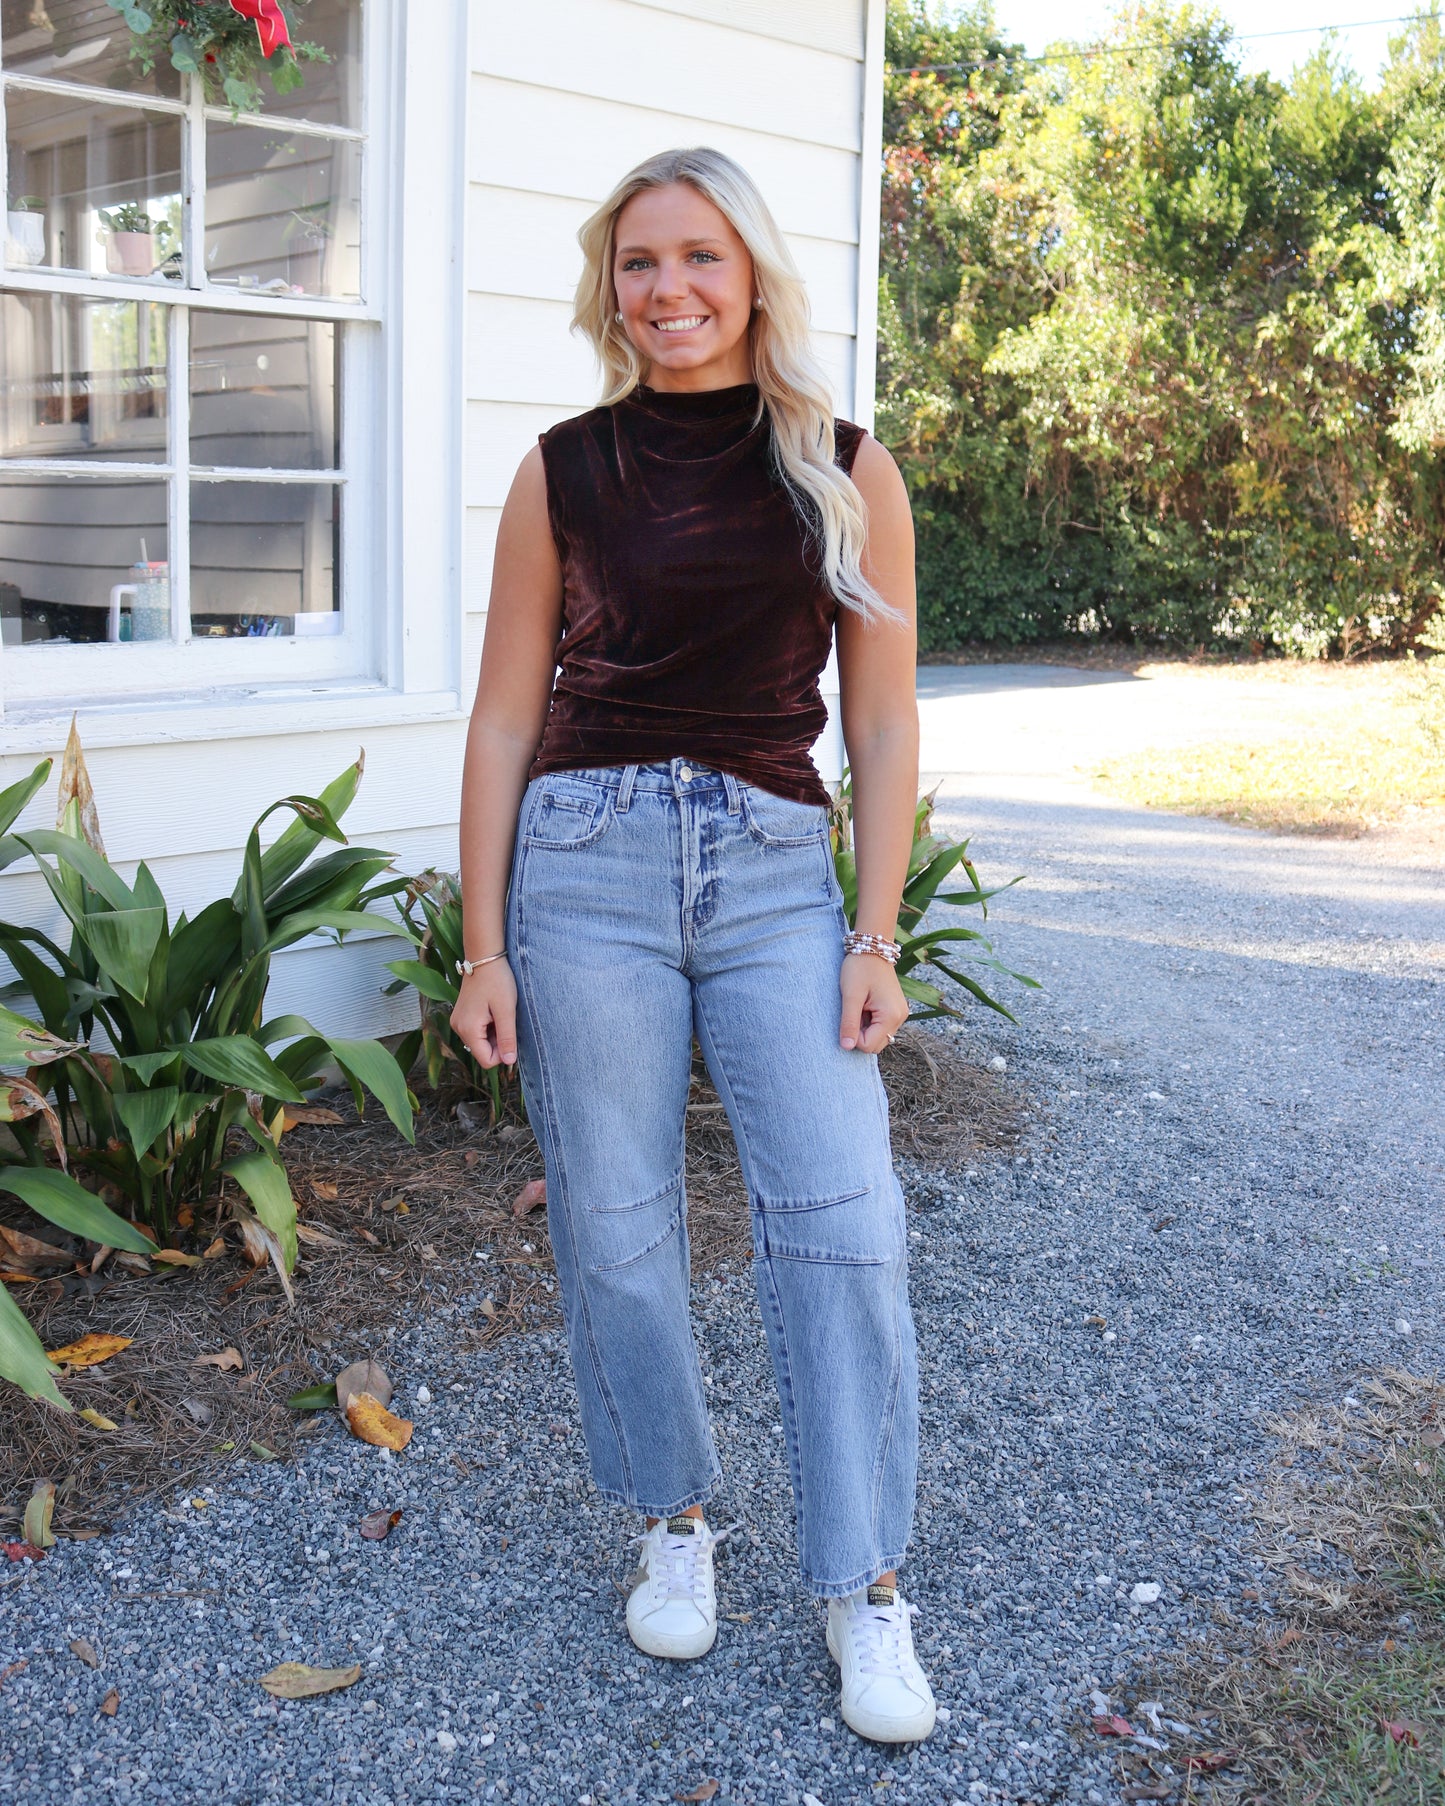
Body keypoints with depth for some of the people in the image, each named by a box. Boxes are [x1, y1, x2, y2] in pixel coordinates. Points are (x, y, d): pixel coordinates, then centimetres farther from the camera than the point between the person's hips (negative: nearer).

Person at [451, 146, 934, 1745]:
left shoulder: (847, 471, 6)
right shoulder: (564, 473, 5)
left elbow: (884, 725, 7)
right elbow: (504, 721, 6)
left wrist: (877, 936, -1)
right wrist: (483, 946, 2)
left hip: (777, 870, 0)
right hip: (586, 854, 0)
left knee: (842, 1220, -8)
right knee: (615, 1224, 5)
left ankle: (864, 1589, 7)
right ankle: (673, 1522, 27)